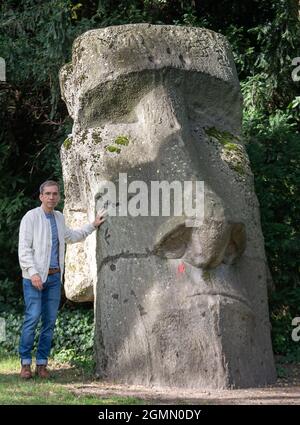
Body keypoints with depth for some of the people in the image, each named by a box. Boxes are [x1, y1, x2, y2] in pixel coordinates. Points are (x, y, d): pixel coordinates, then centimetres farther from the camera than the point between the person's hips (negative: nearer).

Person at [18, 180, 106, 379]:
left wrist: (93, 225, 33)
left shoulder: (59, 217, 15)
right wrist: (33, 273, -18)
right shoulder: (31, 217, -5)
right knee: (33, 318, -13)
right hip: (35, 277, -6)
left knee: (50, 321, 3)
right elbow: (24, 248, -9)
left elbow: (70, 236, 35)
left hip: (54, 276, 6)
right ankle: (25, 363, -6)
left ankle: (42, 364, 9)